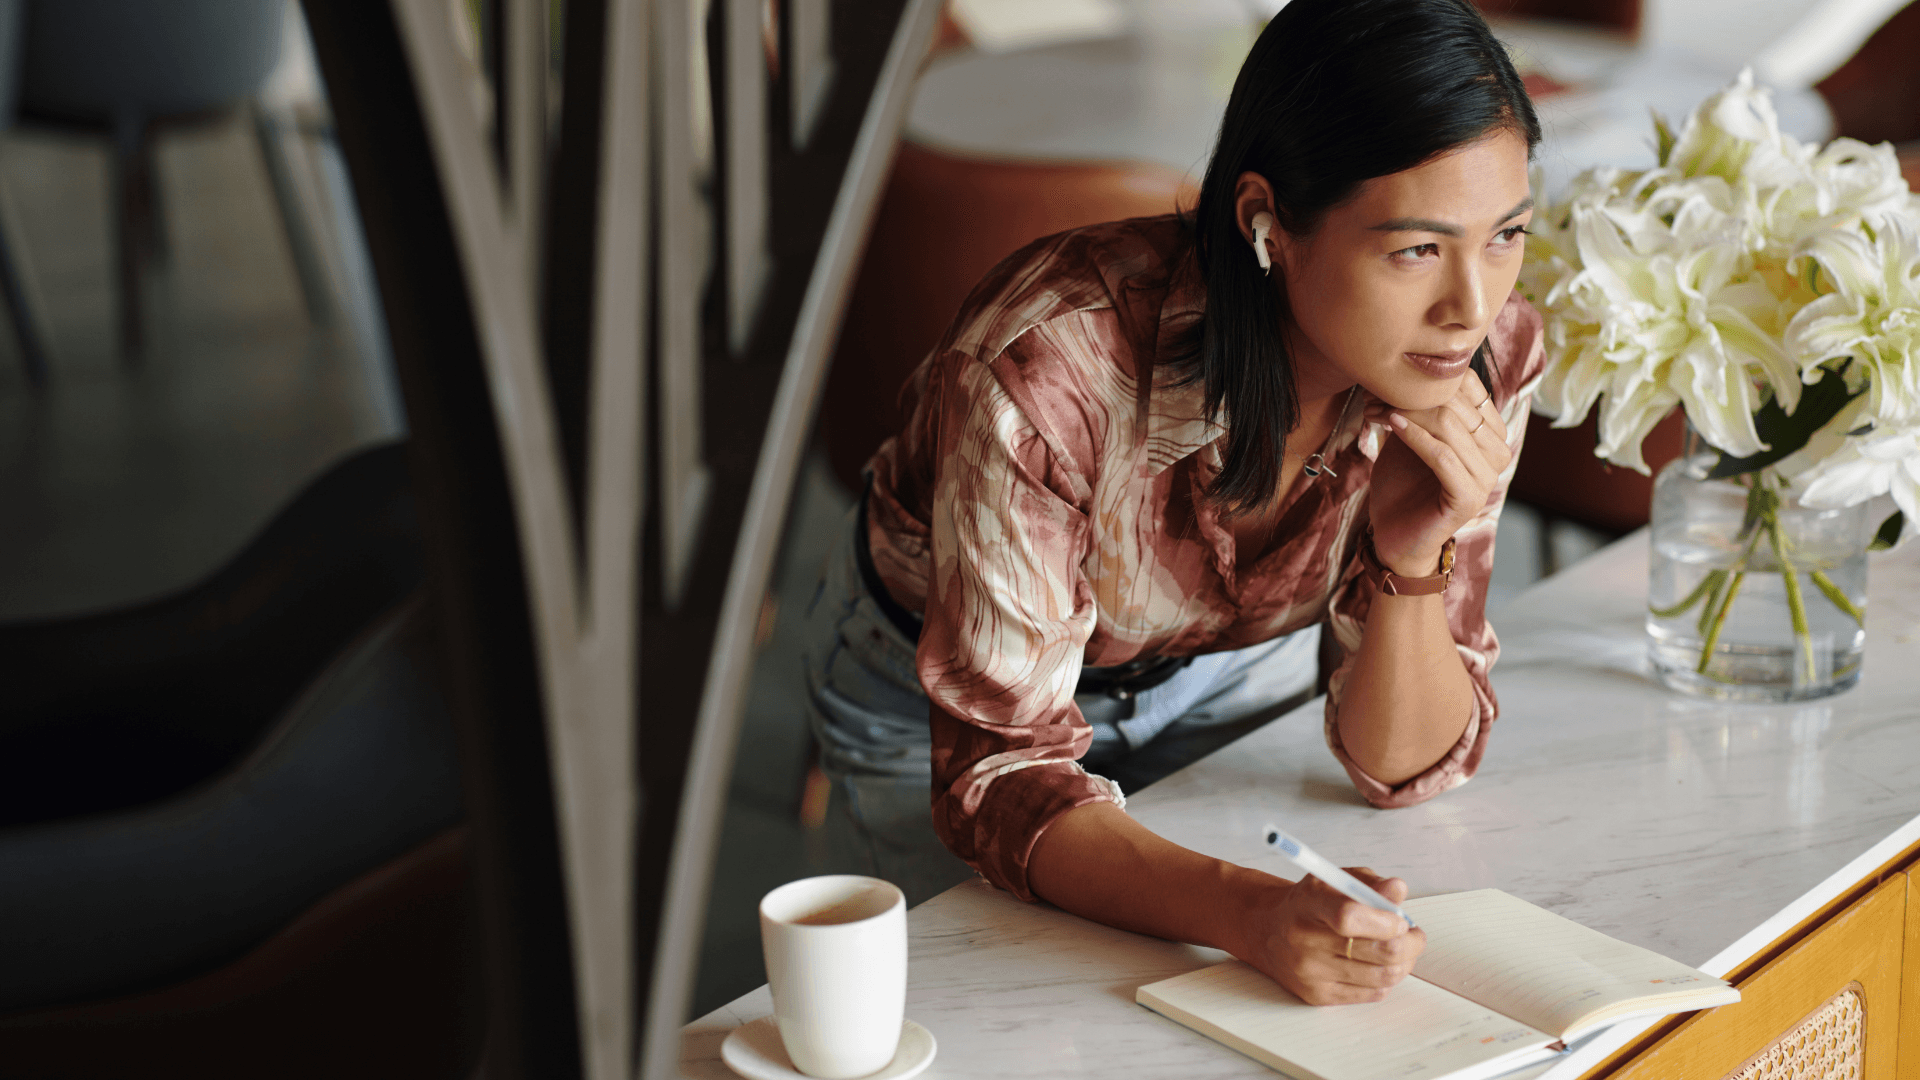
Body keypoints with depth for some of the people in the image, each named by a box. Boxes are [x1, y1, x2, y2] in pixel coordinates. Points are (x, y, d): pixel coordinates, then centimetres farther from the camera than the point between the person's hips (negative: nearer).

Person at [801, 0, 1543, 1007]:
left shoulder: (1486, 357, -27)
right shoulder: (1046, 365, -41)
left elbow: (1405, 766, -19)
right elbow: (1000, 773, -34)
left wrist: (1414, 556, -39)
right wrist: (1247, 911, -51)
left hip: (1224, 660, 3)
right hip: (932, 689, -3)